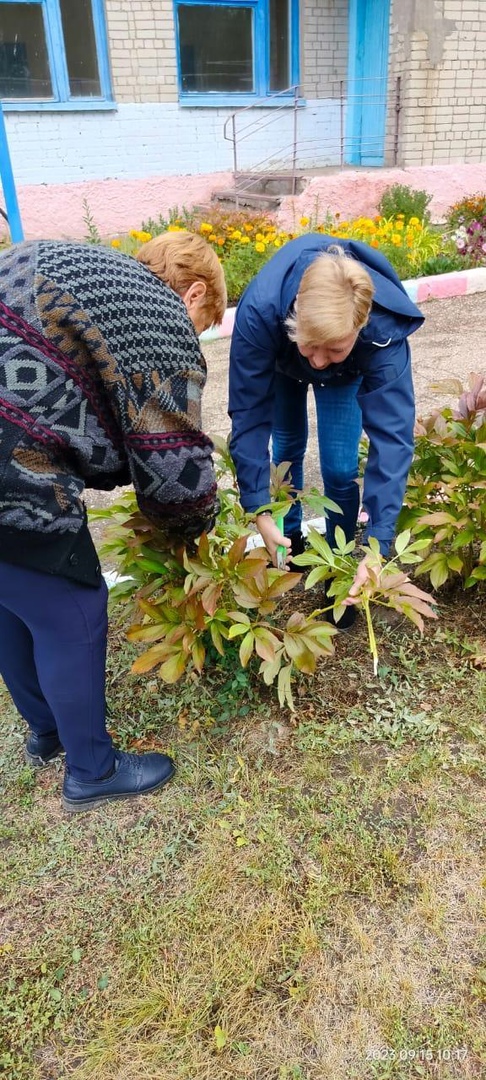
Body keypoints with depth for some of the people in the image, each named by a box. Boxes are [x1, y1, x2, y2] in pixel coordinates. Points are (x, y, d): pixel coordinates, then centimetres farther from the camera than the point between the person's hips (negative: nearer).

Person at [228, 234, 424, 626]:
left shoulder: (384, 332, -43)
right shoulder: (260, 311, -44)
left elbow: (393, 436, -42)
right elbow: (248, 414, -35)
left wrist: (377, 547, -47)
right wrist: (259, 510, -37)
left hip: (348, 373, 0)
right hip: (281, 359, 1)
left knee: (339, 467, -9)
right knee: (287, 447, 9)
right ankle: (290, 541, 36)